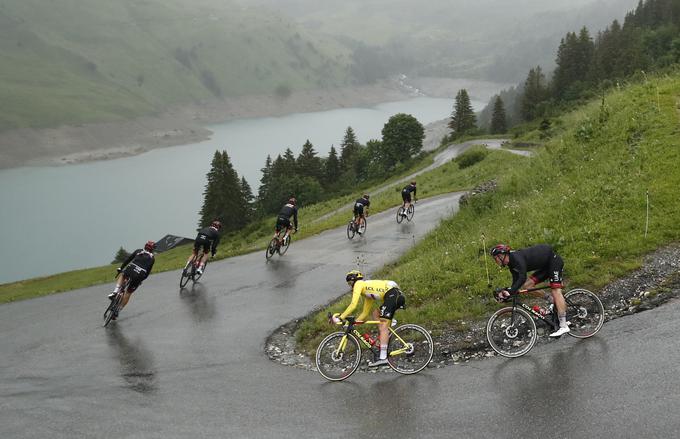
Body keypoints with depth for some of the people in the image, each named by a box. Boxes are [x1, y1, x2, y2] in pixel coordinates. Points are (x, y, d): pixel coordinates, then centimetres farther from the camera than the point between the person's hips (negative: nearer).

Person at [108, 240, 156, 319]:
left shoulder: (138, 251, 21)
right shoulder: (152, 258, 21)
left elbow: (128, 259, 13)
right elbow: (148, 271, 18)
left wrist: (120, 268, 17)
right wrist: (142, 279, 29)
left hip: (131, 269, 0)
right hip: (140, 275, 1)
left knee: (122, 276, 34)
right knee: (128, 293, 16)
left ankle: (115, 291, 9)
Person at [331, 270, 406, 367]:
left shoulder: (359, 284, 7)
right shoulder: (368, 293, 32)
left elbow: (353, 304, -4)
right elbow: (365, 313, 33)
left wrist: (340, 317, -2)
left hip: (393, 294, -9)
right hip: (398, 296, 9)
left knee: (382, 326, -12)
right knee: (376, 314, 20)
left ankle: (383, 358, -18)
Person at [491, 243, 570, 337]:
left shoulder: (517, 257, -26)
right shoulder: (512, 264, 3)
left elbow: (522, 278, -37)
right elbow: (516, 282, 3)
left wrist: (510, 291, -43)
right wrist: (505, 291, -11)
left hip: (554, 260, -9)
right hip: (545, 266, 9)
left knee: (555, 291, -17)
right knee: (526, 286, 0)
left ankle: (563, 326, -22)